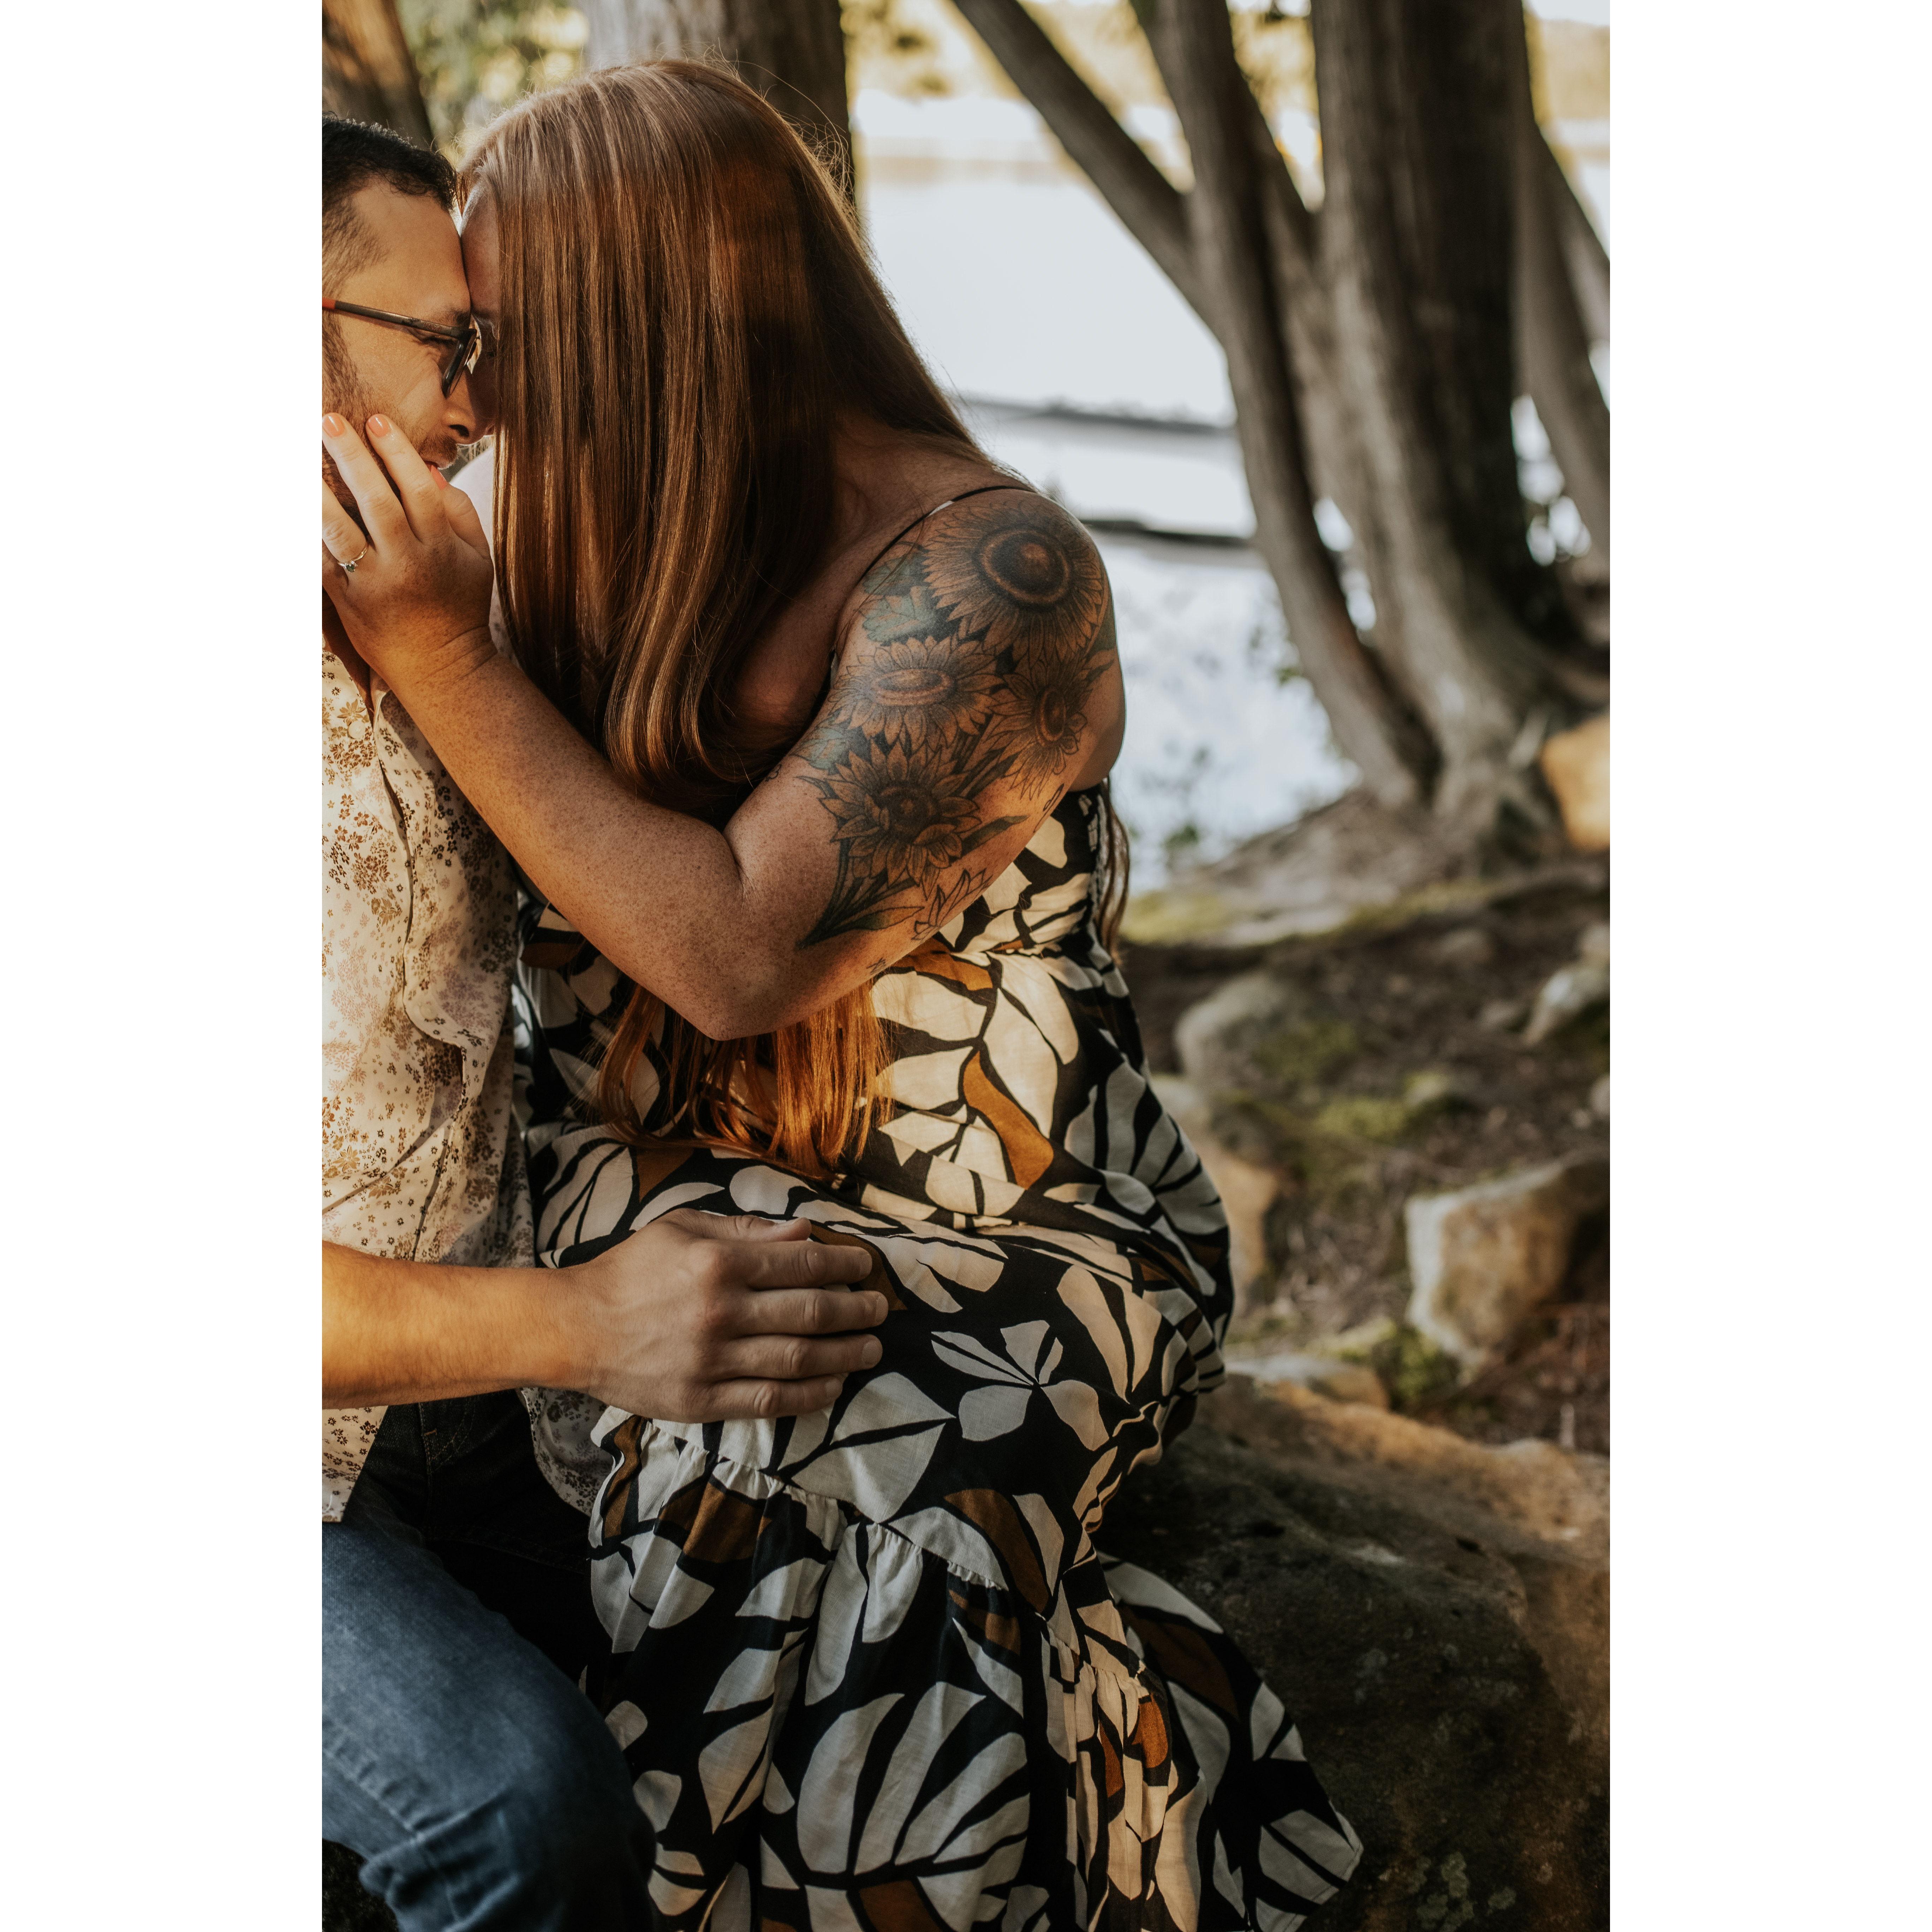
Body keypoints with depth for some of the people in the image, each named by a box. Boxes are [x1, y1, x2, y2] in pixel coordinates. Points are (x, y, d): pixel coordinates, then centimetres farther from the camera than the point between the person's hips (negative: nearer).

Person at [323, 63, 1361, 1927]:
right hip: (725, 1204, 7)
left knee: (782, 1485, -28)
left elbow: (739, 950, -24)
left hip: (1011, 1251, -6)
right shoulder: (651, 557, 6)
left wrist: (444, 663, -19)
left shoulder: (990, 575, -17)